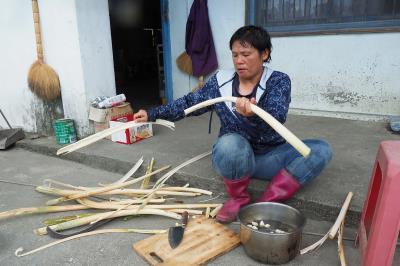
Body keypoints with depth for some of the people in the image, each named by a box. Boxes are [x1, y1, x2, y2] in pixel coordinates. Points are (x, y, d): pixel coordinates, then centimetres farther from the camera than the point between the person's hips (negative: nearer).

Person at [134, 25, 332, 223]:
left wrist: (254, 114, -50)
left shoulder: (278, 81, -9)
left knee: (321, 150, -22)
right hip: (234, 156, 0)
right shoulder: (220, 81, -2)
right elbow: (189, 103, 6)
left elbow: (276, 117, -27)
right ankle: (238, 198, -8)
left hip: (270, 157, 1)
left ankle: (267, 202, -21)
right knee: (230, 143, -36)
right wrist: (151, 114, 3)